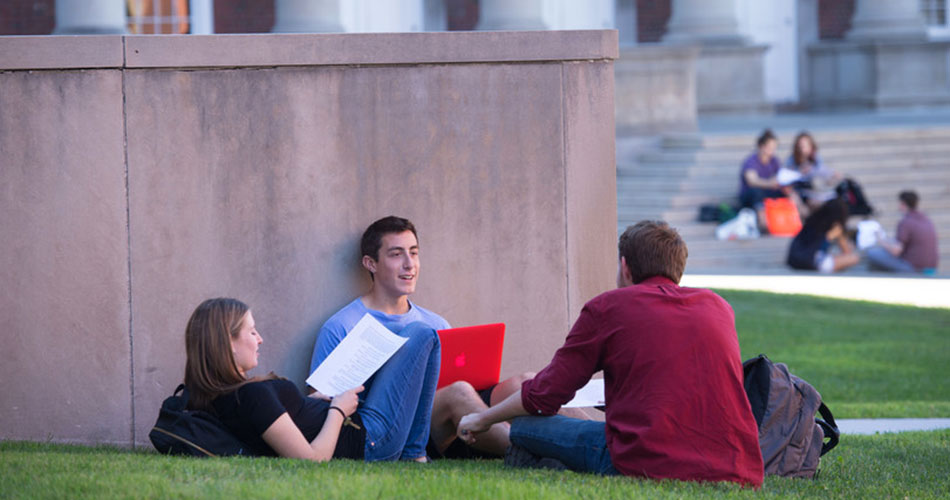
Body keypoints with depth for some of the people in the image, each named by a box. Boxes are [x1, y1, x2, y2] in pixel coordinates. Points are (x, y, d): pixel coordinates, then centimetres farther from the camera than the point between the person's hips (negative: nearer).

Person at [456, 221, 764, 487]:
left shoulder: (607, 308, 6)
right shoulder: (718, 307, 18)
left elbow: (545, 395, 10)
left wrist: (482, 420, 27)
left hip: (650, 464, -4)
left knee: (525, 427, 13)